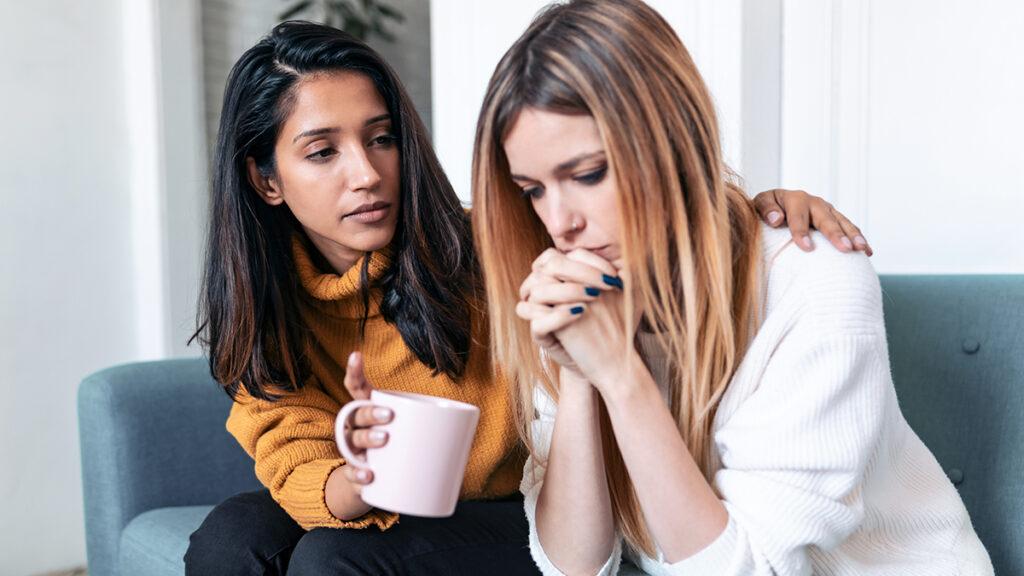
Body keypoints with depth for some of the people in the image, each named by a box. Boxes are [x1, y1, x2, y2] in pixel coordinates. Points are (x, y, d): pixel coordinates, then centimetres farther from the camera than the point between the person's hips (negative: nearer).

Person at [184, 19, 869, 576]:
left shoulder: (483, 250, -17)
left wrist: (759, 207, -31)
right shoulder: (270, 312, -6)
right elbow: (295, 467, -14)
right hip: (396, 521, 4)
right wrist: (358, 481, -38)